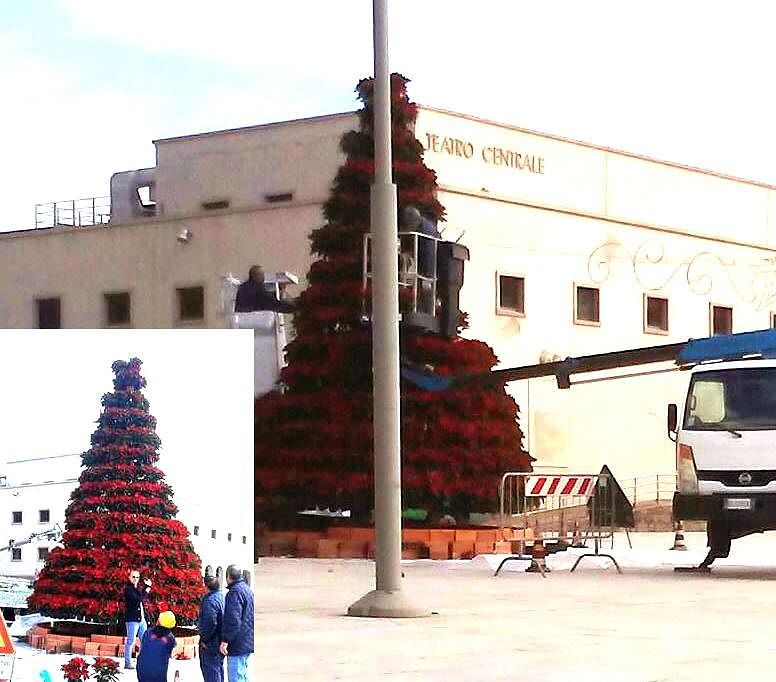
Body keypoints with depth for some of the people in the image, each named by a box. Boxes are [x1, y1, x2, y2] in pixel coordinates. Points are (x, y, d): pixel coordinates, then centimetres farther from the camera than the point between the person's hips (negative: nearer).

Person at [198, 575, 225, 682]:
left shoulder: (210, 601, -20)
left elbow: (210, 624, -27)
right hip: (221, 644, 9)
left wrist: (204, 640, -15)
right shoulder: (222, 598, 10)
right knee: (218, 669, 20)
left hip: (211, 645, -9)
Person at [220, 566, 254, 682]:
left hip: (238, 646, -10)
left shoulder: (235, 592, -15)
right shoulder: (248, 590, 15)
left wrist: (225, 640, -19)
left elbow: (233, 620, -23)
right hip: (248, 642, 10)